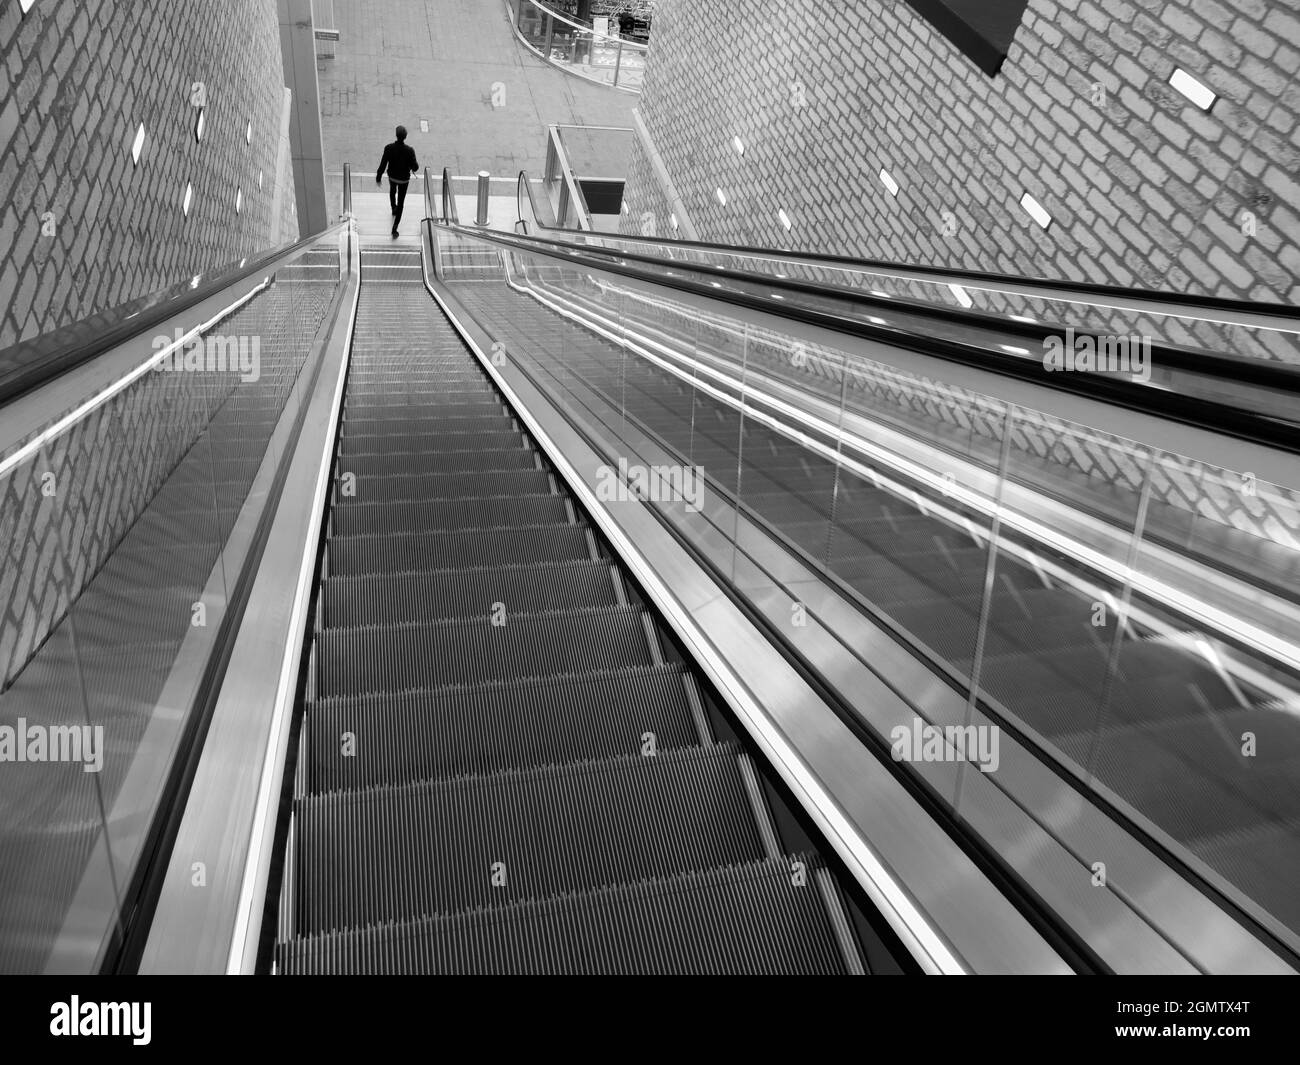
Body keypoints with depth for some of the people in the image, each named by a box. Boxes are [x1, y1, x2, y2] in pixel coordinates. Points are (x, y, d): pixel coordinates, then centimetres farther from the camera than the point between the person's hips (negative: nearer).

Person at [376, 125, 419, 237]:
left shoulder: (388, 148, -24)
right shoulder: (409, 150, -29)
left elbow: (383, 165, -16)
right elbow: (415, 167, -20)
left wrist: (378, 177, -1)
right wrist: (414, 167, 5)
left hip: (392, 176, 2)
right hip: (404, 179, -2)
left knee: (392, 191, 36)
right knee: (400, 202, 11)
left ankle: (393, 209, 62)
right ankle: (395, 228, 8)